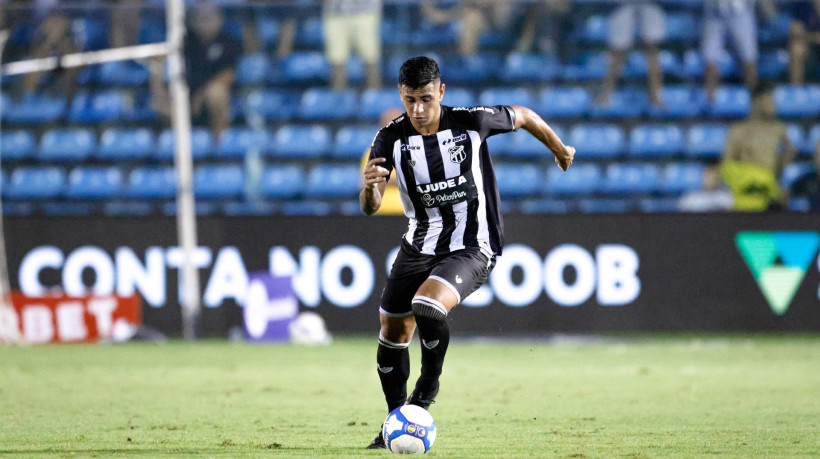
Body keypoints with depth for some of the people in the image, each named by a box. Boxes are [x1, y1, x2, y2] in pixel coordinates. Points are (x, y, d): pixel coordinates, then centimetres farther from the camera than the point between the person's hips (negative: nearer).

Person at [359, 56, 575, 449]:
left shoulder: (470, 123, -17)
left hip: (471, 248, -4)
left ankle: (429, 382, -1)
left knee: (427, 307, -29)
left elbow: (522, 116, 3)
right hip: (419, 246, 5)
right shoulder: (391, 138, -11)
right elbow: (369, 208, -17)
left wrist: (560, 150, 18)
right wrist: (371, 186, -41)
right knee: (392, 329, 8)